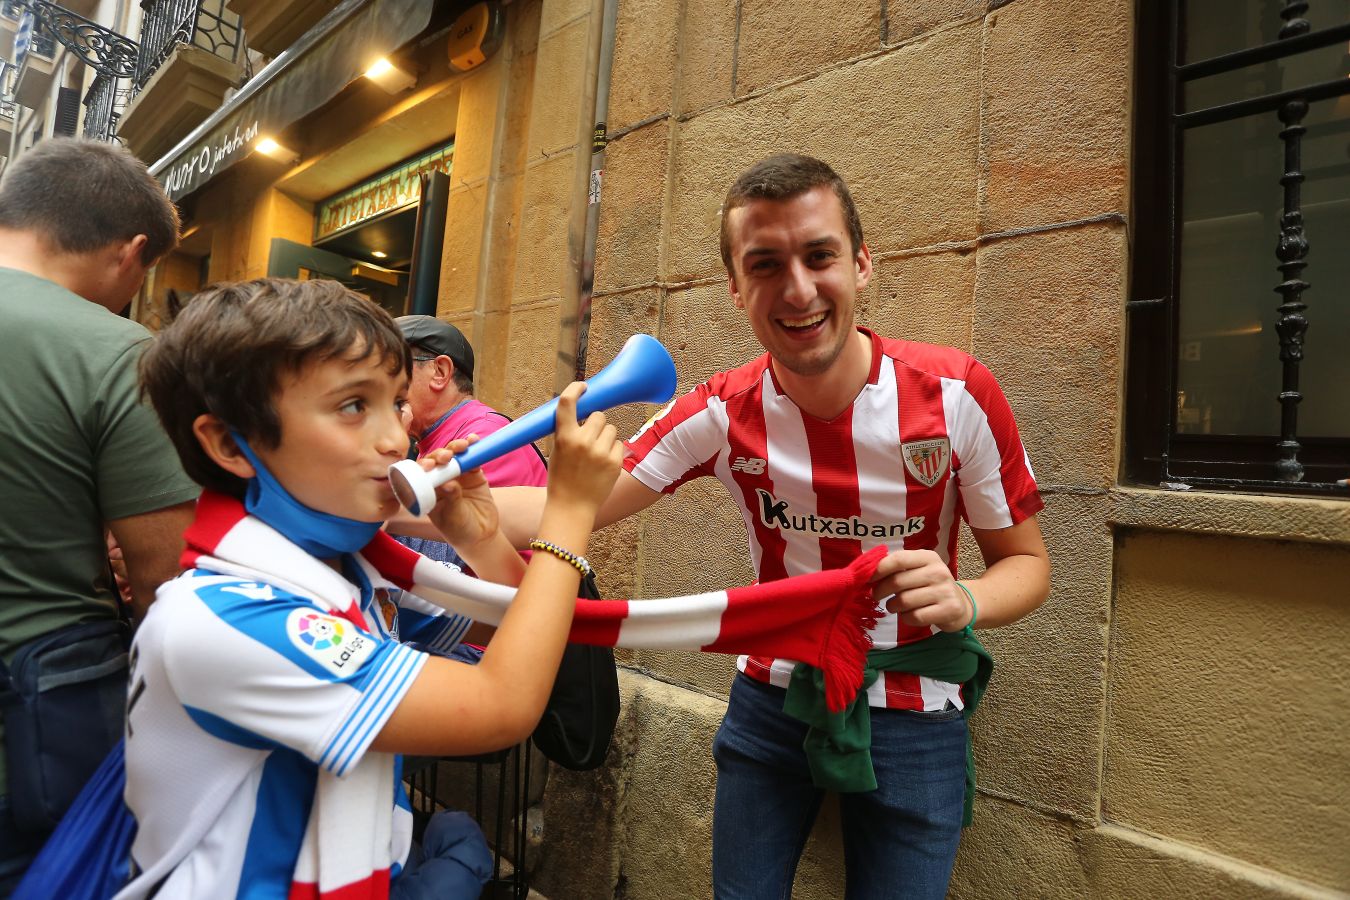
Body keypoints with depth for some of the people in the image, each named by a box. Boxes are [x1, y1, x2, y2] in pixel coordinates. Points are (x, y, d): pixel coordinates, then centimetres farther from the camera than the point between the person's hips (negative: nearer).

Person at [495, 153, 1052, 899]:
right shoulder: (721, 413, -14)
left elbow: (1025, 562, -8)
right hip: (770, 698, 1)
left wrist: (964, 602, -30)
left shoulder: (956, 394, -18)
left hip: (912, 714, 0)